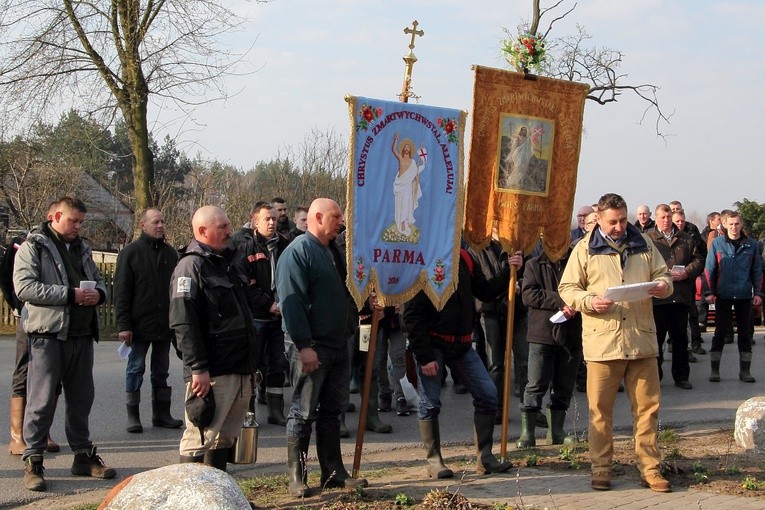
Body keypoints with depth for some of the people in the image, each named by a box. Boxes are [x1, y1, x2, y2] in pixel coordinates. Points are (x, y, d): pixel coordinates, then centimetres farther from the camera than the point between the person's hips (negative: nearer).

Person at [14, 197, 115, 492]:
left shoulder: (82, 249, 19)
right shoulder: (33, 247, -3)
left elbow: (99, 281, 25)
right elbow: (24, 287, -15)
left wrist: (98, 293, -1)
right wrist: (70, 294, -20)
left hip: (81, 334, 7)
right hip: (48, 334, -7)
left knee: (81, 399, 14)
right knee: (42, 401, -5)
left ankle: (83, 455, 24)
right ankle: (32, 462, 2)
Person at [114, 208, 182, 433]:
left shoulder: (170, 253, 10)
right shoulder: (131, 252, -4)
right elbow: (121, 292, -7)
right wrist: (124, 325, -13)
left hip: (165, 325, 4)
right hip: (140, 325, -4)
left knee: (161, 372, 11)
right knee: (135, 369, 3)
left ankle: (162, 414, 18)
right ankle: (133, 416, 9)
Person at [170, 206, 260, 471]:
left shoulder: (227, 261, 19)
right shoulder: (191, 266, -11)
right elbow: (184, 324, -19)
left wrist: (251, 362, 24)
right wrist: (198, 369, -23)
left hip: (240, 369, 9)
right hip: (211, 373, -9)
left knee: (225, 436, 15)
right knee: (199, 439, -7)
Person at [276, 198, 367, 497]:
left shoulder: (332, 251, 16)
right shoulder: (298, 251, -13)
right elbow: (292, 301, -21)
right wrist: (304, 345, -25)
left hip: (337, 344, 9)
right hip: (312, 346, -9)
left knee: (331, 411, 13)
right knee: (303, 413, -2)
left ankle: (334, 473, 19)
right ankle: (297, 478, 5)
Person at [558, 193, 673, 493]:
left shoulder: (643, 245, 13)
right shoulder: (585, 249, 4)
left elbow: (663, 275, 18)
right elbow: (567, 288, 2)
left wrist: (663, 286, -6)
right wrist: (590, 300, -16)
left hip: (642, 339, 2)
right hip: (602, 341, -2)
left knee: (647, 406, 4)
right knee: (600, 408, 2)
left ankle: (650, 468, 13)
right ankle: (601, 468, 12)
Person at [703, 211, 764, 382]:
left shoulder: (751, 245, 4)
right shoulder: (717, 243, -1)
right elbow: (709, 269, 0)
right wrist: (710, 292, -6)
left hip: (744, 296, 2)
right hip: (723, 296, -2)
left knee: (745, 333, 6)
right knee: (720, 332, 2)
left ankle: (744, 370, 14)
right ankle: (714, 370, 7)